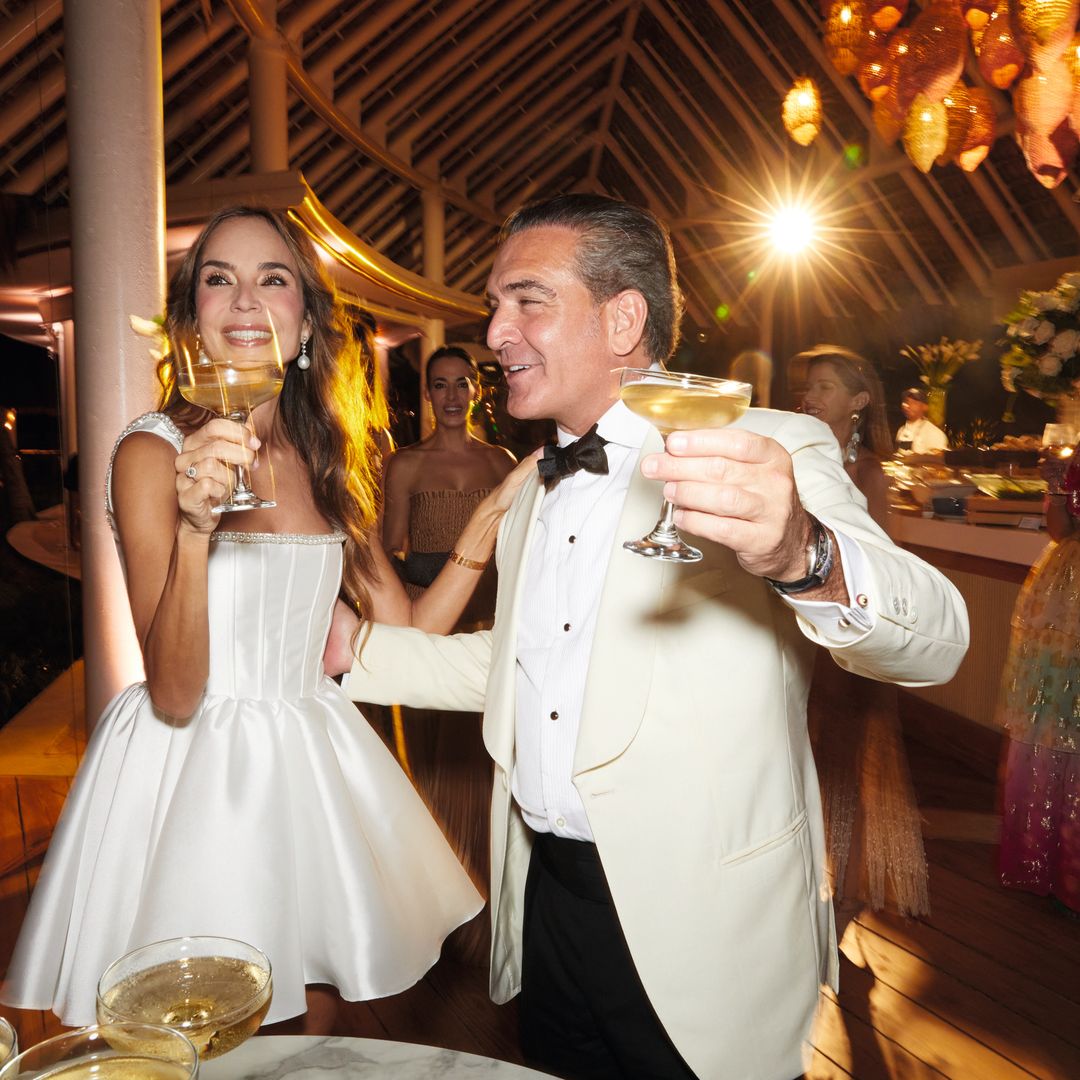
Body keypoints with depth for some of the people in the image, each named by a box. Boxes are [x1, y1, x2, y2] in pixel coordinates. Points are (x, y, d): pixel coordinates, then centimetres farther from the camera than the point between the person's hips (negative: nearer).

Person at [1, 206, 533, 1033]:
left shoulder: (330, 460, 4)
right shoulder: (153, 452, -11)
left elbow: (404, 633, 1)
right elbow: (174, 696, -17)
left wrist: (495, 510, -4)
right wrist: (195, 526, -30)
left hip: (311, 768, 5)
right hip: (189, 770, -4)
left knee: (321, 1017, 21)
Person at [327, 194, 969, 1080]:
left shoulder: (772, 456, -15)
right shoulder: (535, 493, 8)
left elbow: (934, 641, -27)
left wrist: (802, 558, -48)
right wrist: (359, 650, 5)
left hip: (700, 931, -6)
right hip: (548, 900, 6)